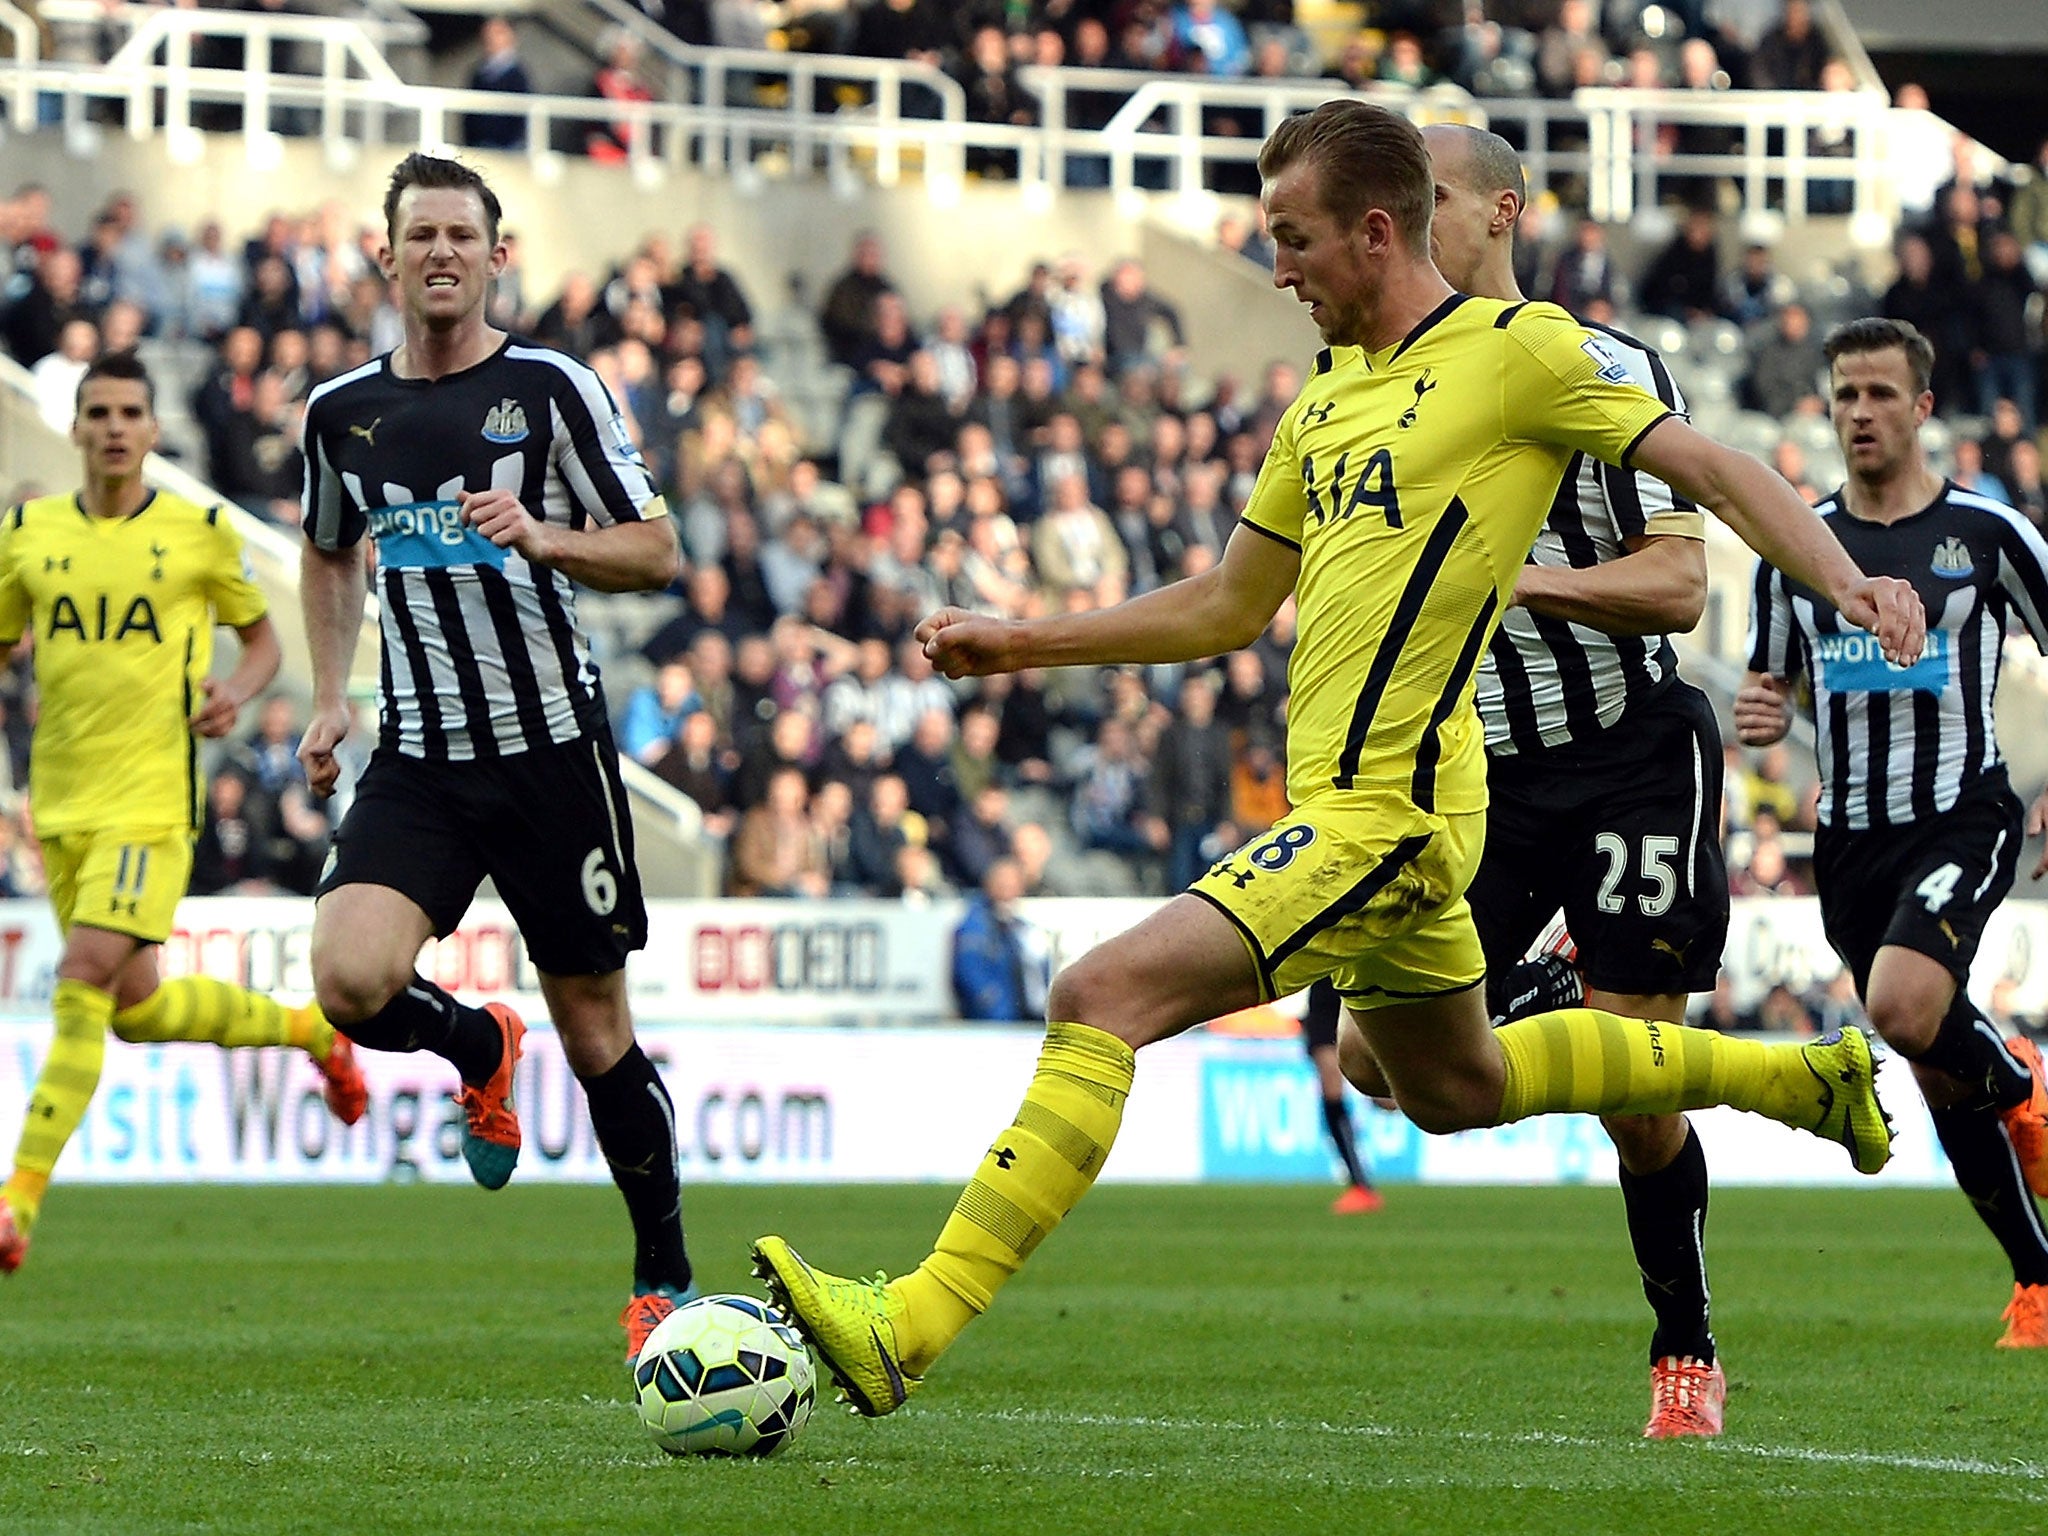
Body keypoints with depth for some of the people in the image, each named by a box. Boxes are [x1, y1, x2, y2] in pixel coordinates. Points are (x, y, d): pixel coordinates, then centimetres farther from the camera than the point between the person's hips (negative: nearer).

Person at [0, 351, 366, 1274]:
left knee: (82, 983, -19)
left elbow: (263, 638, 13)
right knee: (137, 1012, 13)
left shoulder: (199, 531, 0)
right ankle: (313, 1032, 40)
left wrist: (237, 690, -8)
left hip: (152, 798, -5)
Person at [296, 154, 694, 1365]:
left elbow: (656, 552, -3)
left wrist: (542, 537, -21)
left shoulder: (554, 388, -4)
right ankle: (480, 1049, 14)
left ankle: (666, 1281, 21)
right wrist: (331, 695, 14)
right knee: (353, 982, -21)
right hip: (420, 763, 3)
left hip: (554, 751, -3)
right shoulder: (342, 413, 6)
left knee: (596, 1035, 2)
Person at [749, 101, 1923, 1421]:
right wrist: (1021, 643, 20)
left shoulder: (1520, 348, -7)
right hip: (1348, 805, 10)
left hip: (1382, 813, -10)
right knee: (1457, 1089, 26)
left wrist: (1849, 582, -23)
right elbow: (1228, 607, 24)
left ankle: (911, 1327, -24)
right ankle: (1808, 1076, 41)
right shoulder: (1328, 396, 16)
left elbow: (1711, 469, -8)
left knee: (1100, 998, -20)